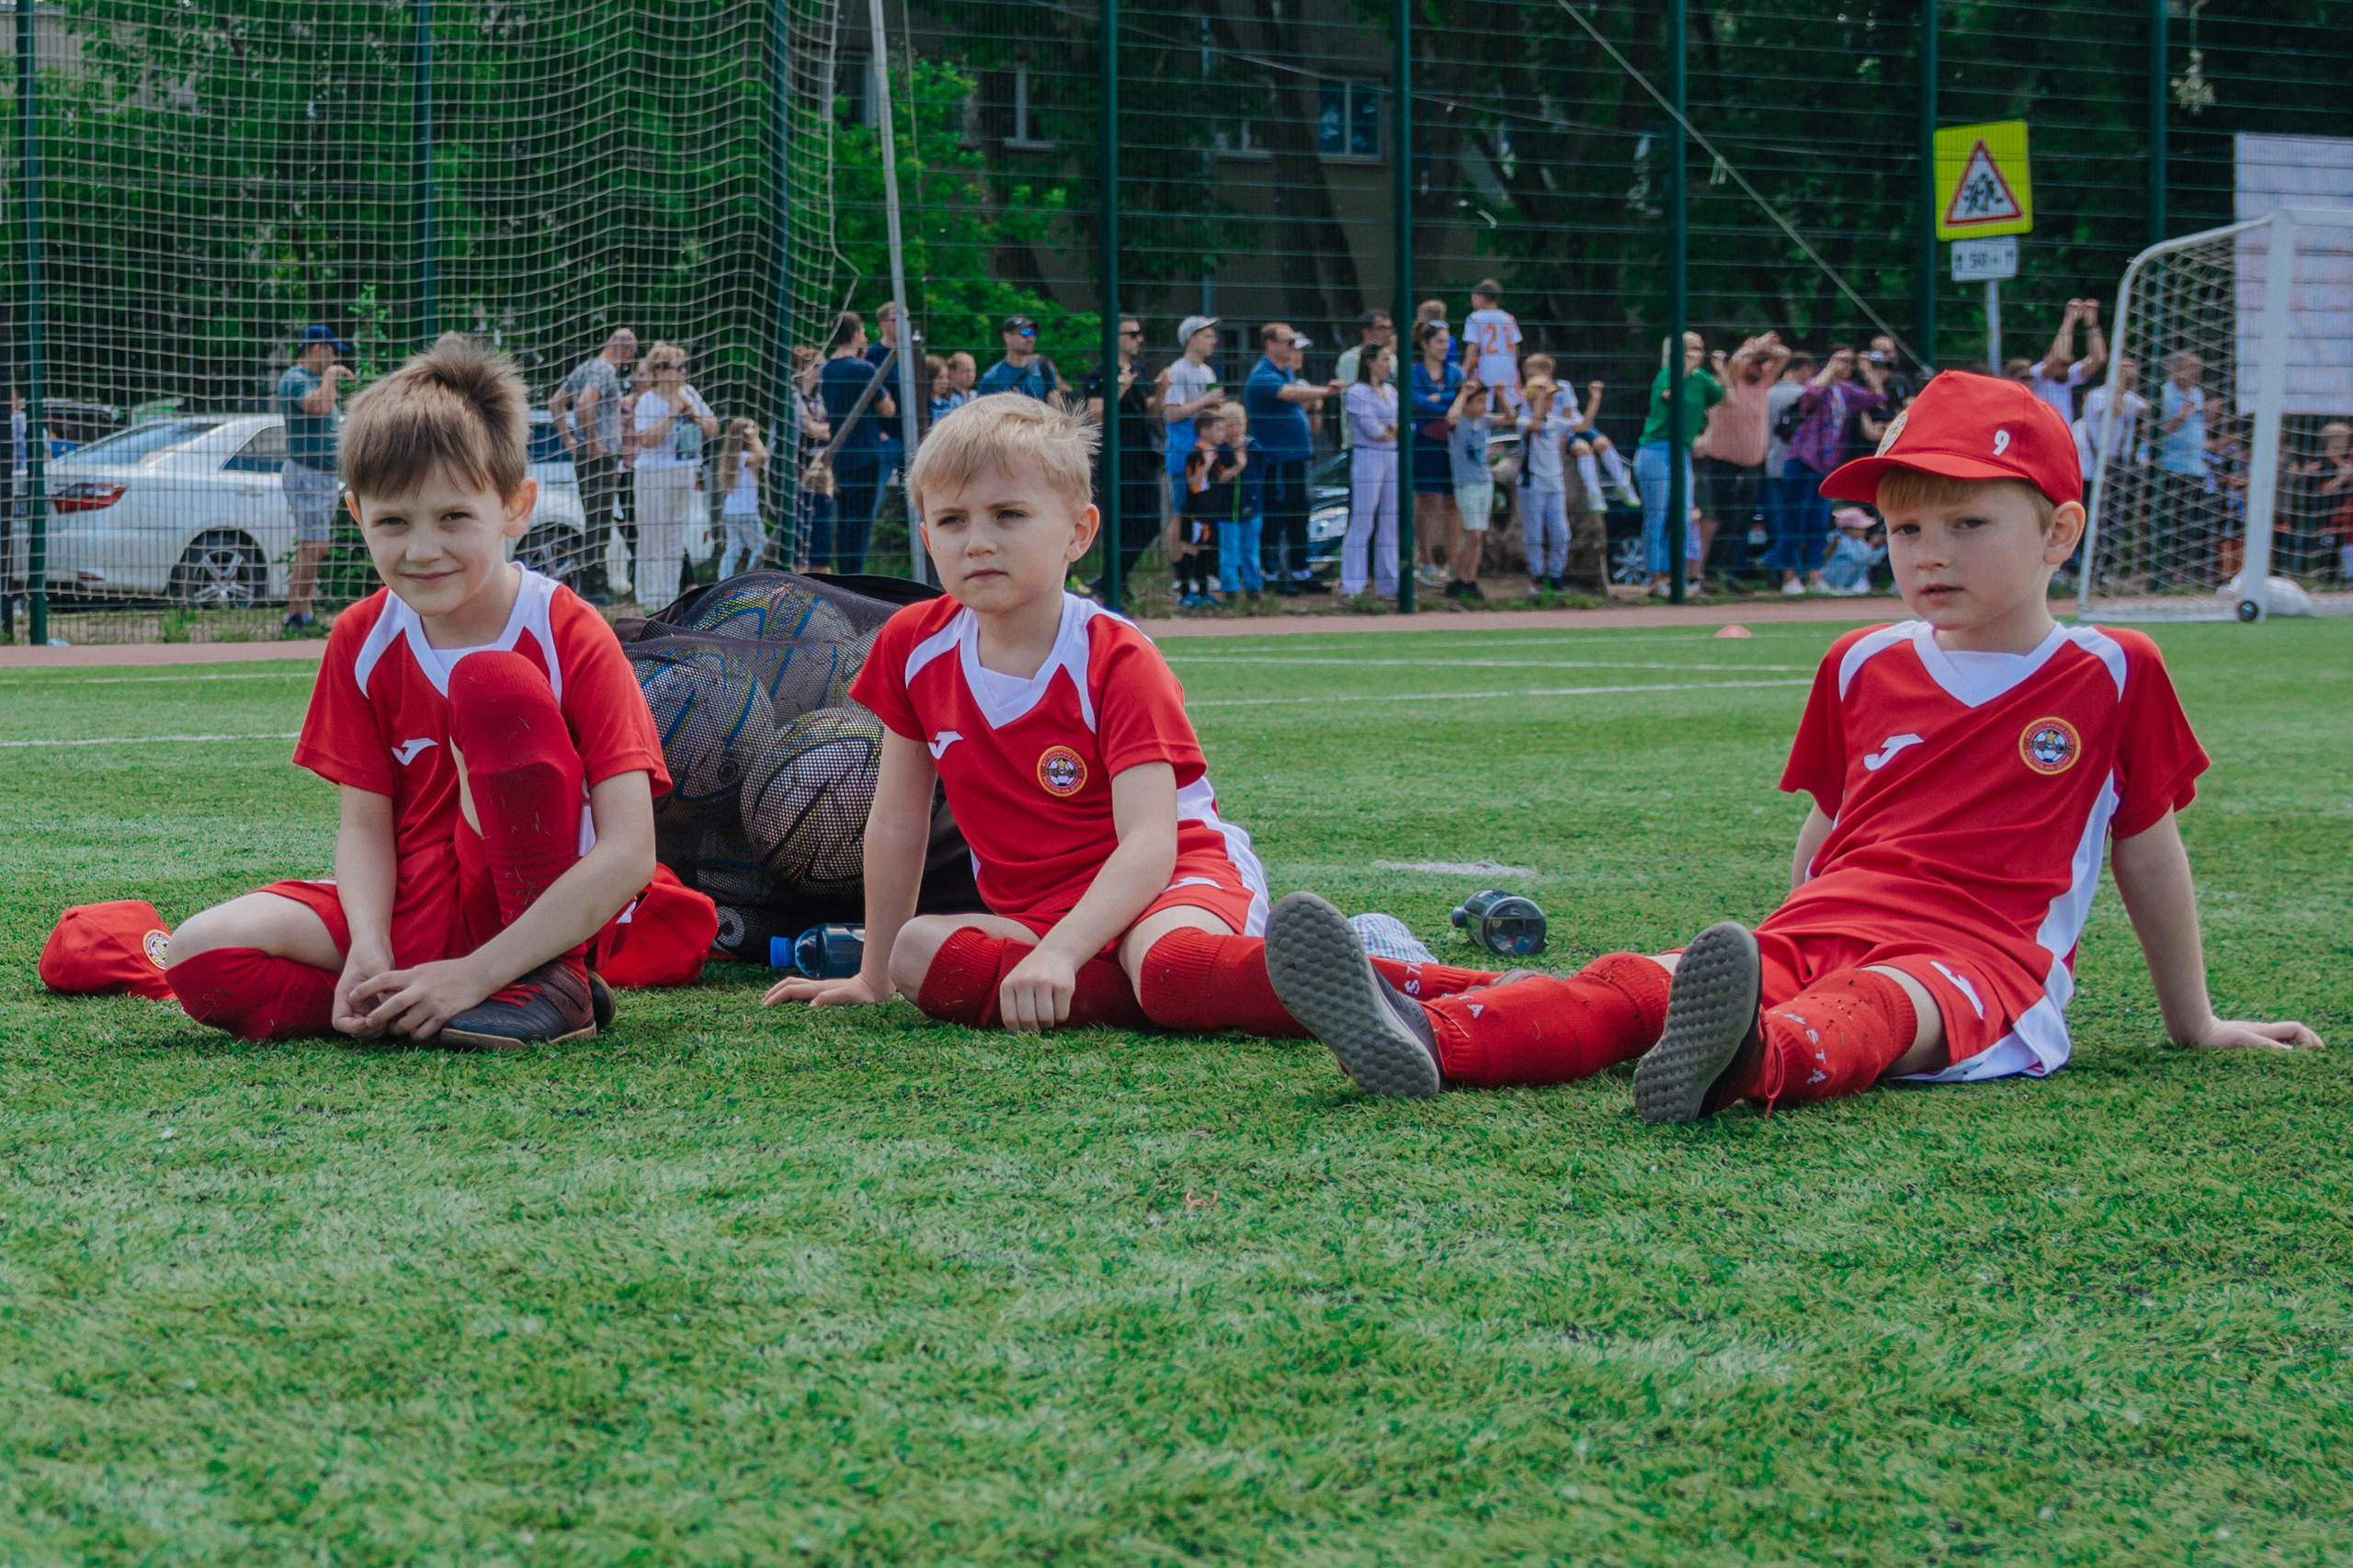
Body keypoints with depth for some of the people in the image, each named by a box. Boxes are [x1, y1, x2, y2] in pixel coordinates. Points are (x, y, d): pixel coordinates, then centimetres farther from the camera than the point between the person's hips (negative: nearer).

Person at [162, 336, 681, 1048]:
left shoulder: (571, 638, -13)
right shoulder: (362, 641, 2)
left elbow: (629, 854, -21)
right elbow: (365, 825, 2)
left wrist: (476, 973, -28)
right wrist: (369, 951, -21)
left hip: (537, 916, -4)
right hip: (410, 909, 4)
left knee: (492, 681, -28)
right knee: (200, 956, -20)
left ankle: (553, 984, -21)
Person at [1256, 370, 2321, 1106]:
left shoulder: (2109, 677, 8)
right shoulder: (1863, 667, 20)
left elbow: (2149, 852, 16)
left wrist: (2194, 1022, 24)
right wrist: (1784, 947, 26)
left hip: (1979, 954, -4)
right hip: (1823, 930, 4)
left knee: (1876, 1005, -41)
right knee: (1639, 983, -24)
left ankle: (1747, 1066, -77)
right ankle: (1425, 1040, -50)